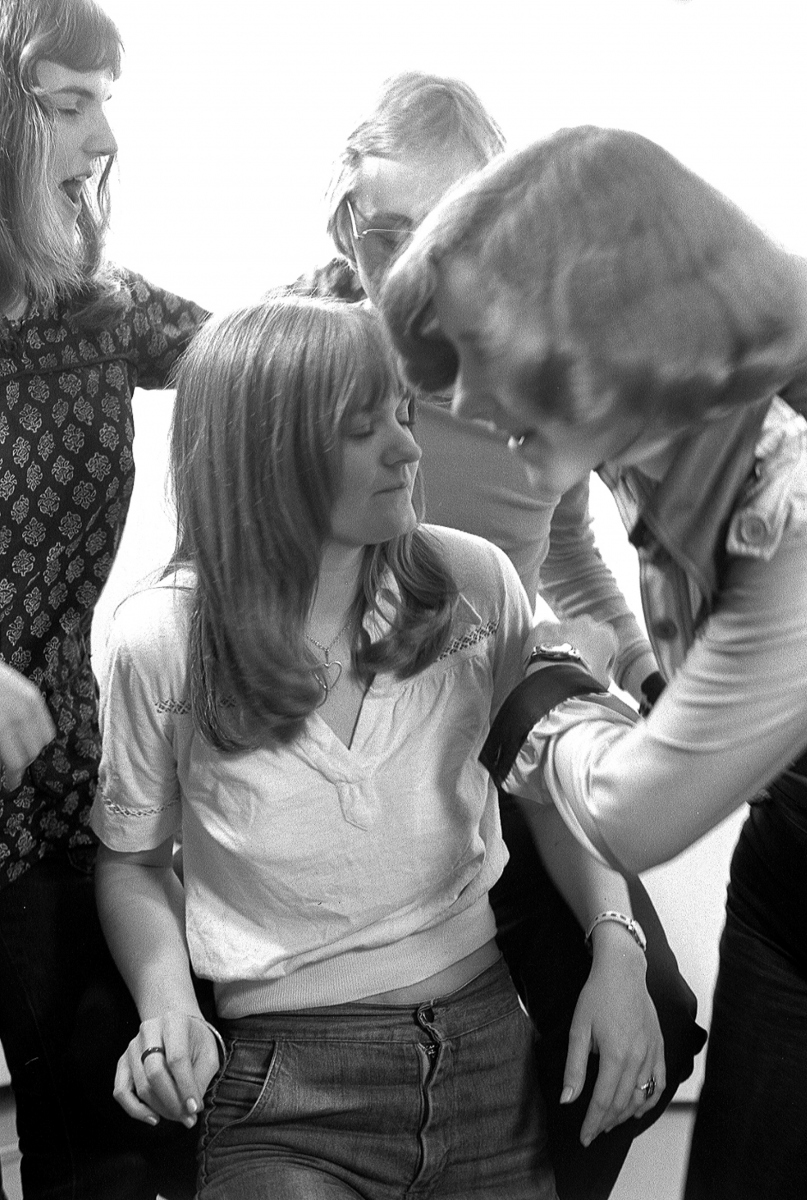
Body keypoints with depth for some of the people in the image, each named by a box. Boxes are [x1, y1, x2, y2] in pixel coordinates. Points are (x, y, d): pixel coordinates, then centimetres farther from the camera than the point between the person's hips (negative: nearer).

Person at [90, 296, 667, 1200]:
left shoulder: (474, 582, -5)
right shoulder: (159, 642, -10)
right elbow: (133, 860, 5)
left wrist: (615, 943, -8)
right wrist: (167, 1002, -13)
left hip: (492, 1047, 3)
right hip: (287, 1089, -2)